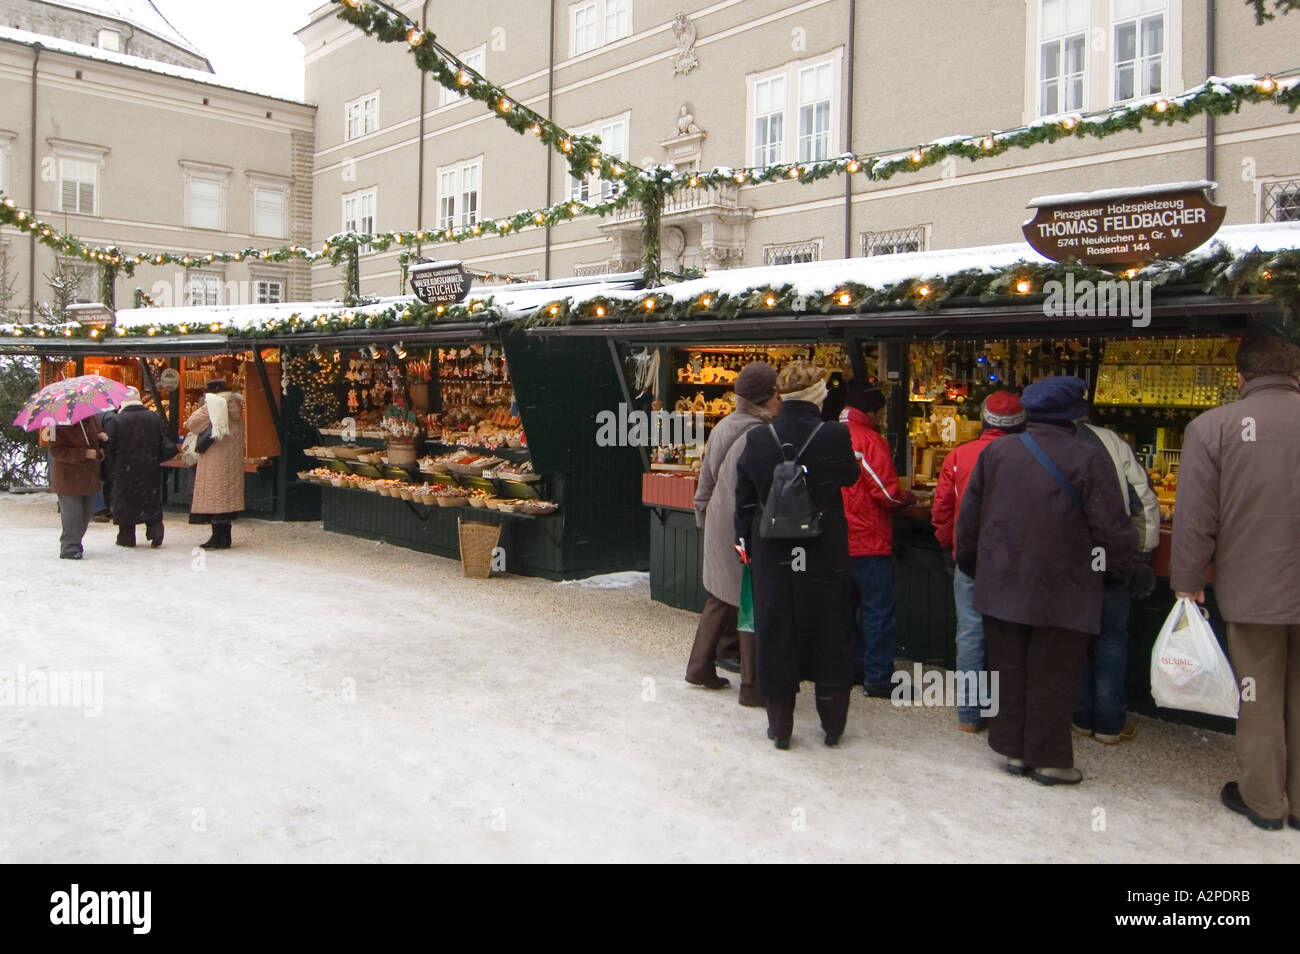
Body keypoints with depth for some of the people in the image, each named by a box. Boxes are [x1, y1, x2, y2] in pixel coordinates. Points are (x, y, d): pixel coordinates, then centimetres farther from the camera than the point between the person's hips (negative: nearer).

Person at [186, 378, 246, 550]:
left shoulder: (212, 406, -9)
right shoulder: (236, 407, 11)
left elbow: (191, 424, -8)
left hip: (215, 461, -7)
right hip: (232, 462, 7)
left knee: (214, 497, -4)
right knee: (227, 497, 9)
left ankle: (218, 538, -6)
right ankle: (225, 537, 13)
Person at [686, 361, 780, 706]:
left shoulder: (722, 428, 7)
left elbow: (706, 480, 14)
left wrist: (703, 517, 23)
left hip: (719, 527, 9)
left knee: (721, 598, 20)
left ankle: (700, 667, 30)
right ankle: (752, 686, 12)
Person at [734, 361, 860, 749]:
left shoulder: (757, 438, -6)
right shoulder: (835, 435, -12)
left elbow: (744, 499, 0)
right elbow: (850, 476, 6)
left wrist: (745, 541, 11)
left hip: (772, 556, 1)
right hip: (824, 555, -1)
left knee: (775, 634, 11)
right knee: (827, 633, 14)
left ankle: (780, 727, 19)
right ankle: (832, 723, 25)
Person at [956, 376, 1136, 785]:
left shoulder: (995, 452, 2)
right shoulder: (1088, 460, -12)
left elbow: (968, 518, 7)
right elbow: (1113, 529, -11)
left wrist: (969, 562, 20)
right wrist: (1124, 563, 9)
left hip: (1002, 584, 4)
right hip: (1061, 590, -4)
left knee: (1009, 670, 14)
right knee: (1052, 676, 7)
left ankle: (1014, 750, 23)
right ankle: (1050, 759, 16)